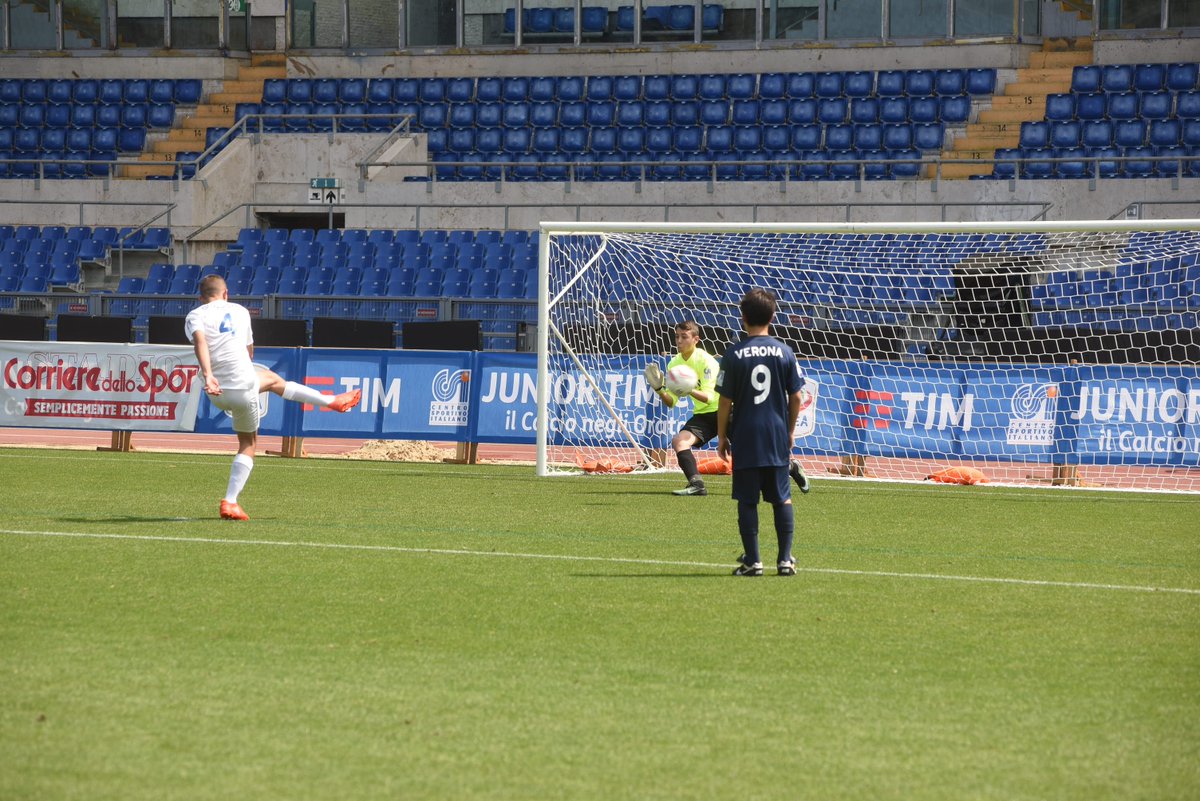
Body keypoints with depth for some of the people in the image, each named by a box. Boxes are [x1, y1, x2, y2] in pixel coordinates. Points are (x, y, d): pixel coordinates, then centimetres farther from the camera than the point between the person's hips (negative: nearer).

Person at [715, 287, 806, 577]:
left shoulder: (734, 355, -6)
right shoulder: (785, 352, 0)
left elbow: (725, 401, -5)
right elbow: (796, 396, 4)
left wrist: (722, 436, 5)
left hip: (745, 438, -2)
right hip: (778, 436, 2)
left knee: (747, 501, 2)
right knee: (782, 499, 9)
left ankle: (752, 560, 1)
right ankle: (785, 559, 6)